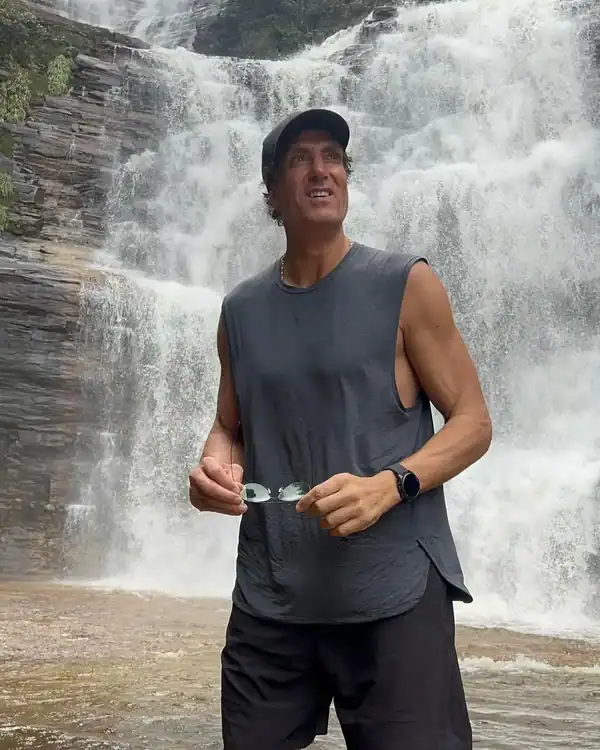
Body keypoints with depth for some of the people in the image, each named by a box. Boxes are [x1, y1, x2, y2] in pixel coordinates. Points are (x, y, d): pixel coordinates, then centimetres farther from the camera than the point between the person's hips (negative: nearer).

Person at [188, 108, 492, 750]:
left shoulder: (406, 286, -1)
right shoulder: (241, 310, 10)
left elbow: (473, 422, -1)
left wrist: (388, 485, -18)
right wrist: (214, 466, -3)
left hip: (394, 595, -3)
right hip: (268, 602, 4)